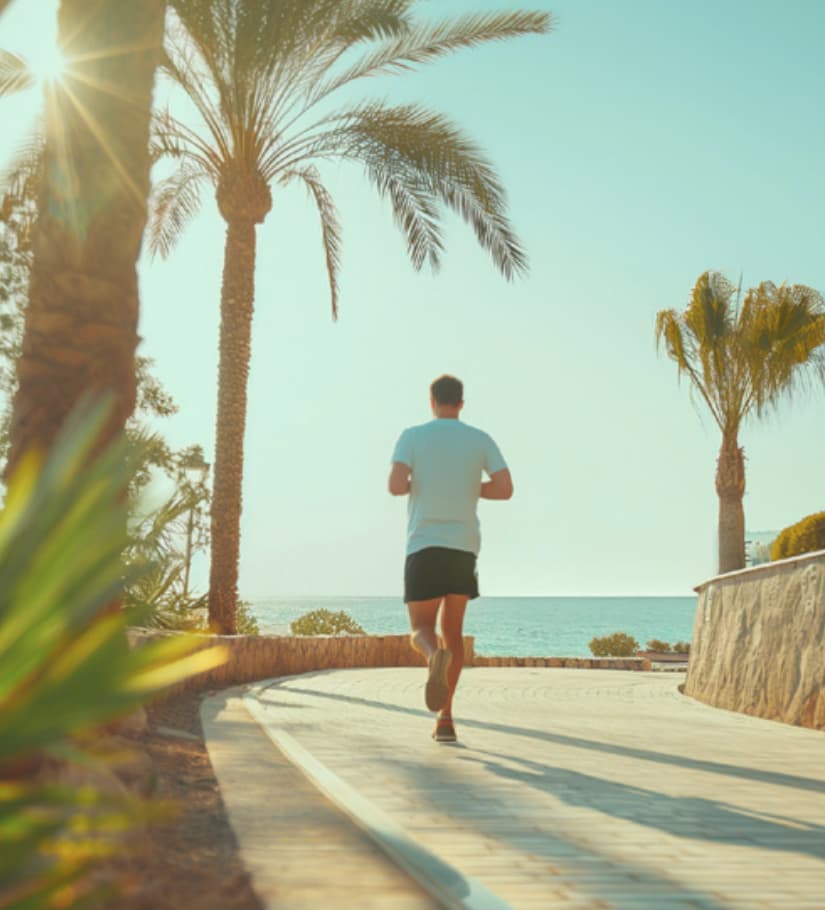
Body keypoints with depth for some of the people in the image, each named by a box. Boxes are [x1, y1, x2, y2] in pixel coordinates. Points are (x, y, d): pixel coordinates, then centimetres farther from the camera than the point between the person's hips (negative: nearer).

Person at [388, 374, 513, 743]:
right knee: (453, 629, 15)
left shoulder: (412, 436, 2)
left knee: (421, 632, 4)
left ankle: (436, 658, -36)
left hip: (424, 546, -2)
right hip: (464, 546, 2)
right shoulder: (481, 439, 8)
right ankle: (444, 717, 7)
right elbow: (505, 489, -2)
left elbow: (396, 486, -12)